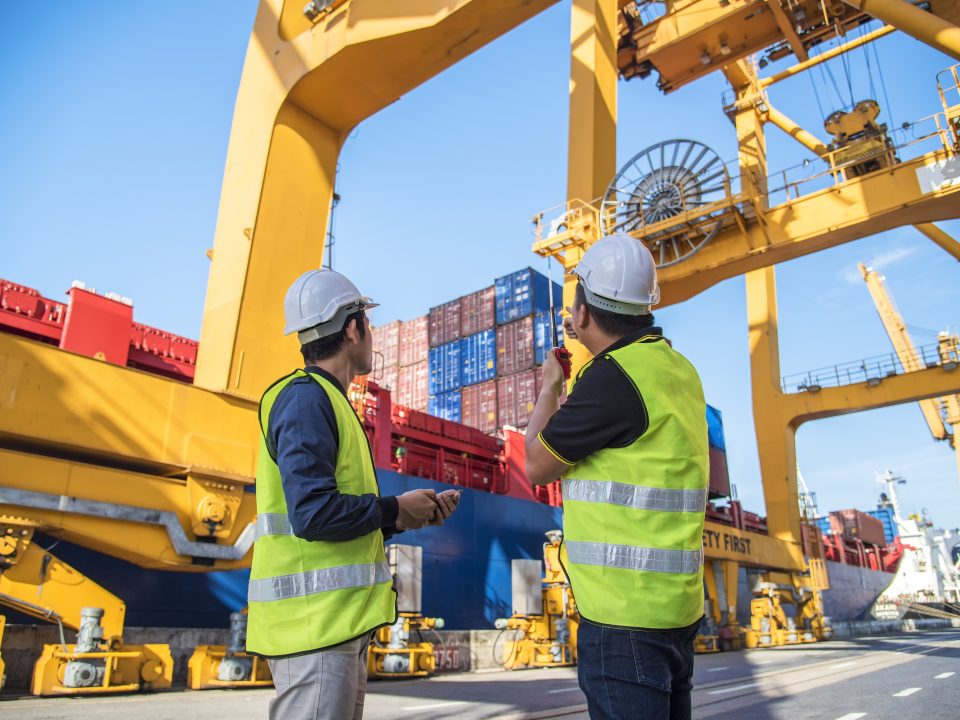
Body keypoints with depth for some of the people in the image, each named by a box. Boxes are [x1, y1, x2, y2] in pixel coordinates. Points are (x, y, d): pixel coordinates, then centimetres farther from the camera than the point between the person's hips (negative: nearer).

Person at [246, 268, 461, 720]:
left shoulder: (325, 400, 17)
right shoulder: (307, 399, -14)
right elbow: (315, 514, -24)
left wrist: (414, 513, 8)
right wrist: (395, 510, -10)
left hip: (338, 622, 10)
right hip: (315, 621, -10)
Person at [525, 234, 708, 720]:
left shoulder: (614, 376, -19)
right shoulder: (678, 368, 9)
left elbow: (538, 465, -10)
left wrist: (549, 387, 5)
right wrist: (597, 344, 33)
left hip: (625, 611, -10)